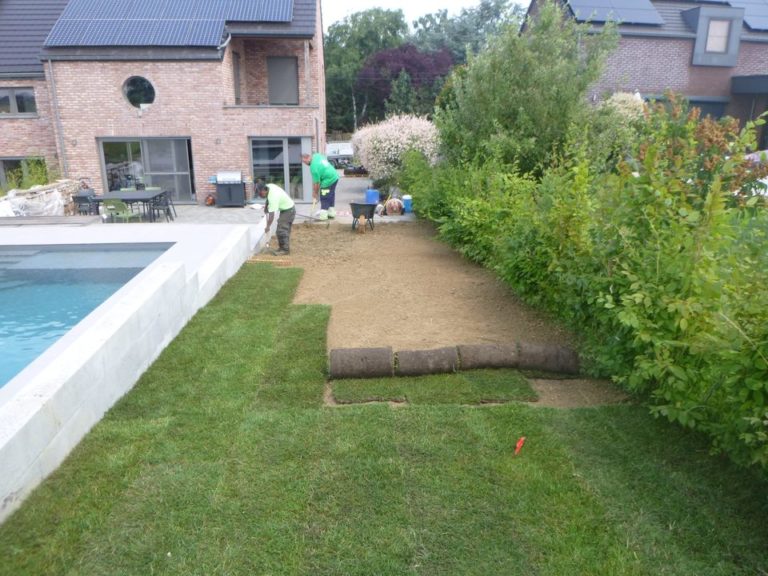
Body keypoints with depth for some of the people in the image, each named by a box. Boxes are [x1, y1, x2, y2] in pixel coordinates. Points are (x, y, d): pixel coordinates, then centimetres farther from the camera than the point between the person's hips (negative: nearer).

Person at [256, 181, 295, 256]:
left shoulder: (273, 197, -31)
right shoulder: (269, 186, -6)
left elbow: (272, 214, -29)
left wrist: (268, 226, -22)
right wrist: (266, 206, 14)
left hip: (288, 210, -10)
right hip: (285, 208, 10)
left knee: (281, 230, -12)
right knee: (284, 230, 14)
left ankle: (285, 250, -7)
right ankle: (282, 247, 21)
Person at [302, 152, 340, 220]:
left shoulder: (314, 167, -23)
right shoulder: (317, 155, -2)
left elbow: (316, 182, -16)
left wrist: (315, 193, -1)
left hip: (328, 181, -9)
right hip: (335, 177, 9)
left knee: (324, 198, 1)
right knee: (331, 196, 19)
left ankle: (323, 215, 6)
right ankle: (331, 213, 29)